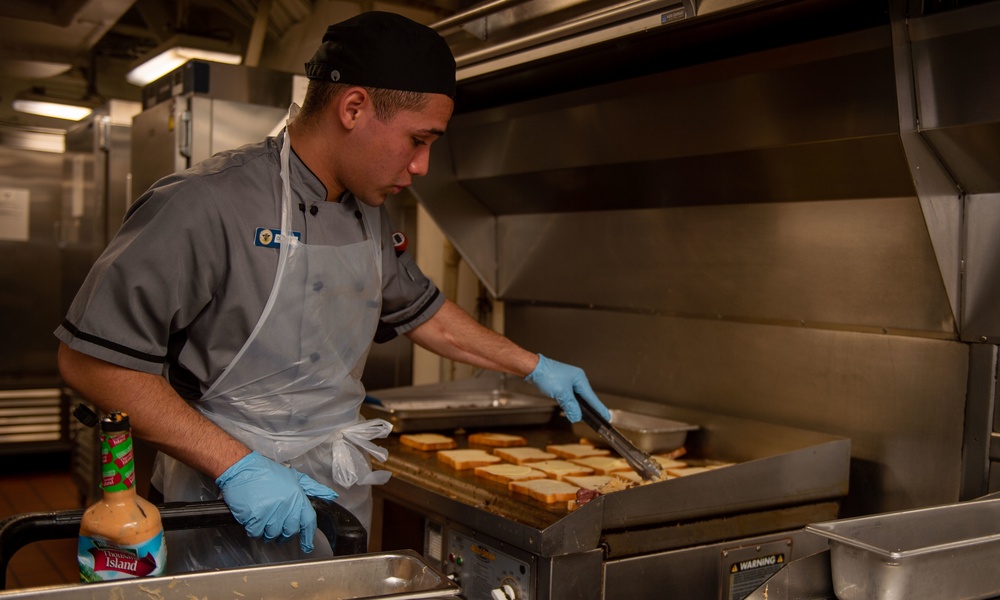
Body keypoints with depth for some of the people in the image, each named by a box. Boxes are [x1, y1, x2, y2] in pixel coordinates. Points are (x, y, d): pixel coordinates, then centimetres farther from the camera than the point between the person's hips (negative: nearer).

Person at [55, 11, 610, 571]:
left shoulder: (369, 216, 5)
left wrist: (534, 366, 20)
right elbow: (93, 359, -20)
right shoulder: (205, 204, -20)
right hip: (232, 521, -7)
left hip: (341, 503, 7)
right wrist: (236, 466, -24)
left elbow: (420, 309, 21)